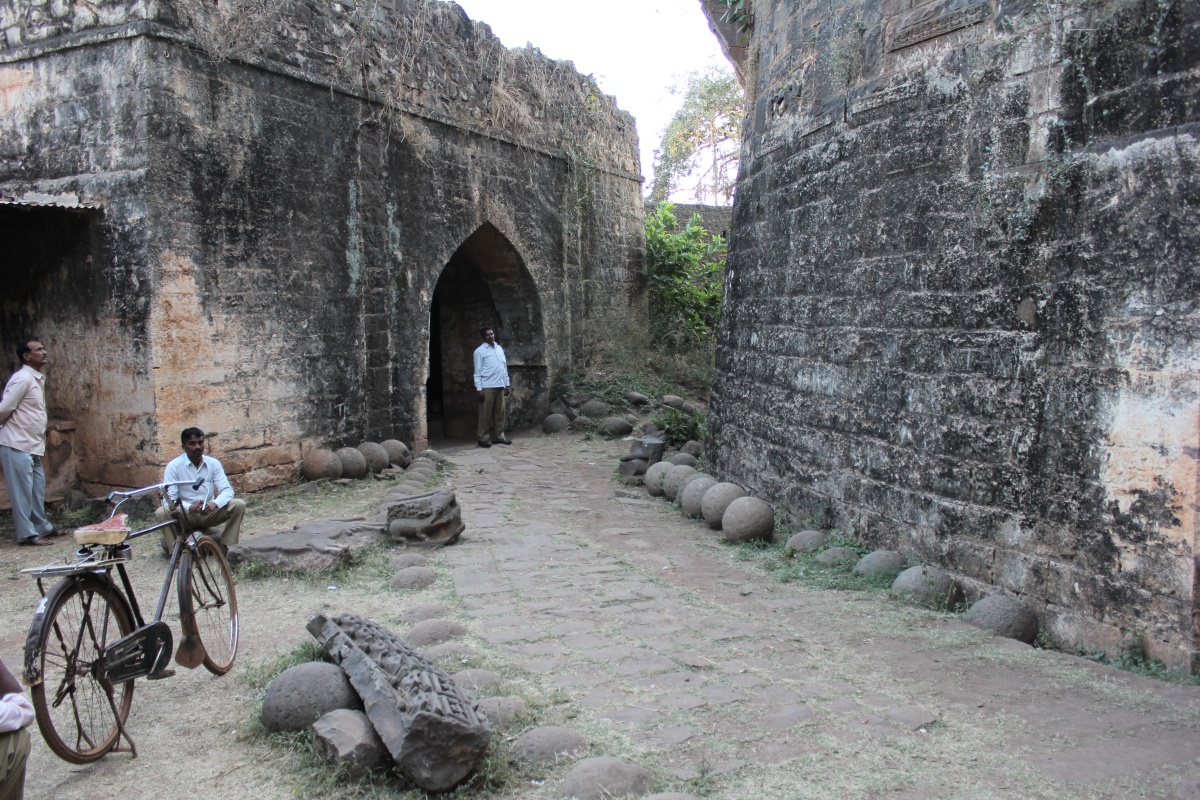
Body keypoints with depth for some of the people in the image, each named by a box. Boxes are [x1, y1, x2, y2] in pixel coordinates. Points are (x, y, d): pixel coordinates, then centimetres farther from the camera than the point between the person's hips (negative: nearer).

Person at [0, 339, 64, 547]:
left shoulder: (38, 379, 14)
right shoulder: (22, 378, -15)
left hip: (32, 446, 9)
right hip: (17, 446, -9)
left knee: (38, 489, 15)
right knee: (22, 491, -3)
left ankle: (42, 527, 25)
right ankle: (27, 534, 2)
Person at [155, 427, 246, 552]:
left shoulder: (213, 463, 0)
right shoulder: (174, 466, -9)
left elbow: (227, 490, -7)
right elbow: (169, 498, -16)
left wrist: (214, 503, -29)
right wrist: (190, 507, -35)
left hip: (209, 513, 2)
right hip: (185, 515, -2)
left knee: (239, 504, -20)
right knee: (162, 512, -32)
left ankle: (227, 546, -11)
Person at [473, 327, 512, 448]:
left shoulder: (499, 348, 14)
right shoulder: (480, 351, -5)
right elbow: (477, 371, -8)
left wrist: (506, 384, 13)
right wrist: (479, 388, -14)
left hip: (500, 386, 6)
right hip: (487, 387, -6)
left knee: (499, 413, 9)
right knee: (486, 413, -3)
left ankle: (499, 436, 17)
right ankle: (483, 438, 2)